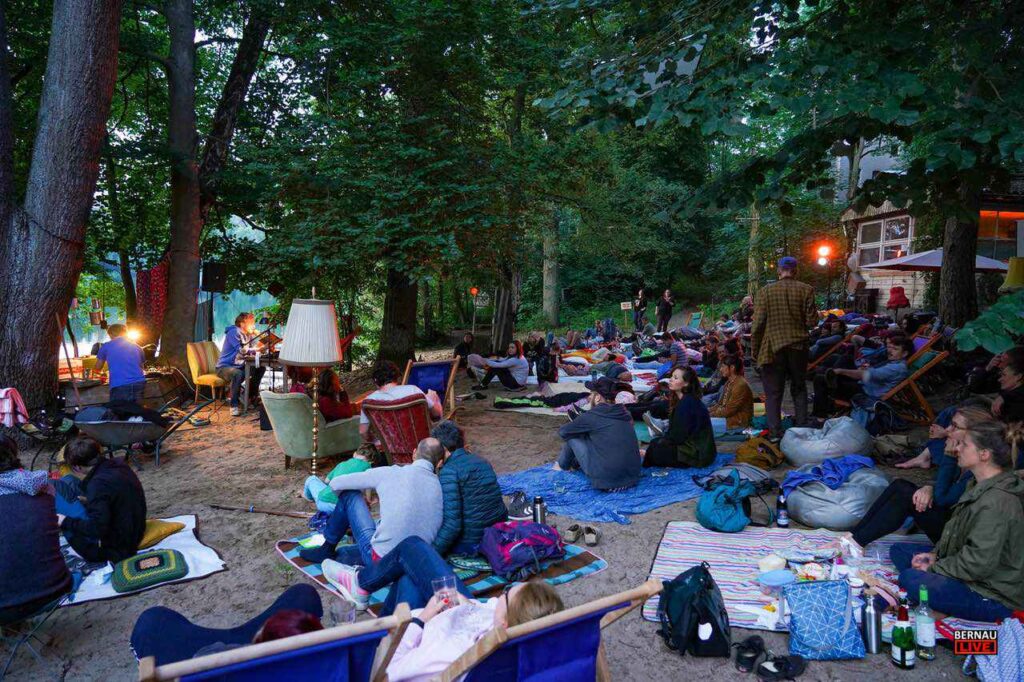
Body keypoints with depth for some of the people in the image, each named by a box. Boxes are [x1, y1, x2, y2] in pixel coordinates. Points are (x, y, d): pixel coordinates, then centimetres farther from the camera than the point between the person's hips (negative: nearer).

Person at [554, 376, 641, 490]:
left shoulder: (592, 416, -10)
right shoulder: (624, 413, 6)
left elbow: (563, 431, 5)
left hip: (605, 482, -6)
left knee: (572, 436, 10)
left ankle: (562, 466, 34)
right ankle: (574, 464, 42)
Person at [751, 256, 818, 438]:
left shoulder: (765, 292, -6)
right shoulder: (806, 290, -4)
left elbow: (757, 325, -6)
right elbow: (812, 321, -5)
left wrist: (755, 350, 4)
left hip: (773, 349, -2)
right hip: (798, 348, 2)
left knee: (773, 394, 4)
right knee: (799, 390, 17)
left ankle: (775, 435, 3)